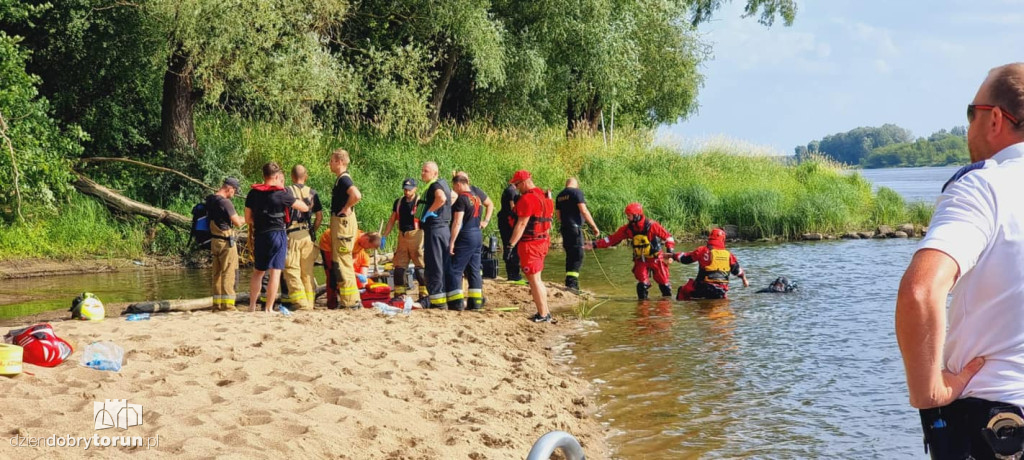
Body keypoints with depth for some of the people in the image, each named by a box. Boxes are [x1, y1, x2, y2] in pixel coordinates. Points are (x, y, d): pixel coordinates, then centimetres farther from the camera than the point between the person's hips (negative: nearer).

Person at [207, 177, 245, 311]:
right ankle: (227, 304, -7)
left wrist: (239, 218, 17)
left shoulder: (210, 200, 9)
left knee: (217, 273, 13)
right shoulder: (225, 202, -18)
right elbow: (237, 223, -16)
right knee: (229, 273, -5)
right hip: (226, 241, -9)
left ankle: (217, 303, 17)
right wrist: (246, 219, 3)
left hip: (214, 240, 9)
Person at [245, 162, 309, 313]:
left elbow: (248, 219, 8)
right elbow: (305, 208, 3)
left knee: (258, 272, 18)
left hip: (259, 235, 5)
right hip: (277, 234, -5)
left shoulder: (253, 193, 5)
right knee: (275, 272, -2)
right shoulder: (281, 194, -7)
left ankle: (252, 305, 19)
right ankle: (269, 308, -5)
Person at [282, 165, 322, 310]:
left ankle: (301, 303, -8)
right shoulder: (313, 193, 9)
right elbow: (319, 216, 10)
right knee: (308, 271, 11)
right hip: (307, 235, 4)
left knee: (292, 270, -1)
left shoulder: (287, 191, -3)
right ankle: (309, 303, 11)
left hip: (291, 234, -4)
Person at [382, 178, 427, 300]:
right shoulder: (399, 202, 14)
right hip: (402, 237, 6)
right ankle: (399, 294, 14)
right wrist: (384, 236, 14)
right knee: (399, 266, 7)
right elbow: (392, 220, 19)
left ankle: (424, 294, -3)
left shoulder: (420, 202, -4)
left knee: (420, 267, -7)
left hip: (416, 236, -6)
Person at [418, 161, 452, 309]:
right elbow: (453, 196, 33)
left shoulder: (435, 185, -12)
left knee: (433, 265, -6)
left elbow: (441, 198, -33)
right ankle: (447, 296, 14)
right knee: (444, 265, 11)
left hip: (435, 229, -10)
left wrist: (429, 211, -21)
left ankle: (437, 299, -6)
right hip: (444, 228, 10)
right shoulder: (443, 183, 16)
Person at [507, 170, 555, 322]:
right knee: (536, 279, 17)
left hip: (530, 243, -10)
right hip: (543, 240, 10)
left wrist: (511, 244, -19)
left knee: (534, 280, -4)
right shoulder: (543, 196, 14)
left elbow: (521, 224, -20)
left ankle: (543, 315, -2)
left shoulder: (527, 198, -16)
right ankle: (544, 312, 20)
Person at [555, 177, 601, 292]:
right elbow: (584, 211, -14)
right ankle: (572, 283, -19)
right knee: (578, 256, -8)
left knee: (570, 256, 15)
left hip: (564, 228, 8)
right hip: (575, 227, -8)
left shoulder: (559, 195, 15)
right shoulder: (576, 192, -7)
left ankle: (570, 282, 18)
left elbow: (558, 214, 19)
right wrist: (594, 226, -10)